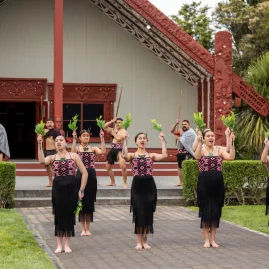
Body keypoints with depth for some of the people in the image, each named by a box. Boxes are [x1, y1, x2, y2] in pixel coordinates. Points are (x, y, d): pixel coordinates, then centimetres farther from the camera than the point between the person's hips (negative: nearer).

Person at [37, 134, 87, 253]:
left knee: (69, 215, 4)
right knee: (59, 215, 4)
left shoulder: (74, 156, 3)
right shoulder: (52, 157, 6)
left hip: (71, 188, -1)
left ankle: (67, 245, 15)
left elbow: (84, 173, 3)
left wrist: (81, 190, -3)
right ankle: (59, 245, 14)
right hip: (57, 188, 1)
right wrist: (40, 144, -23)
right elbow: (42, 160, -18)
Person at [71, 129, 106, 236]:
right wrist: (74, 139, -27)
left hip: (91, 175, 2)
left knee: (90, 202, 6)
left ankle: (87, 228, 15)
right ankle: (83, 229, 11)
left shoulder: (93, 148, 7)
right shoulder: (78, 148, 1)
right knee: (81, 201, 2)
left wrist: (102, 138, -16)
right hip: (81, 175, -2)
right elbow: (73, 152, -23)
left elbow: (103, 151, -12)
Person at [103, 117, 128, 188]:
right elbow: (105, 127, 10)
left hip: (119, 150, -8)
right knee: (108, 166, 15)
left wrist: (113, 134, -7)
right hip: (113, 150, 8)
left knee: (123, 166, -24)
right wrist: (112, 121, 3)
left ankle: (125, 183, -13)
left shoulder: (124, 131, -8)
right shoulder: (114, 130, 14)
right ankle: (112, 182, 30)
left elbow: (119, 138, -23)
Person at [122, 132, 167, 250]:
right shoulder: (132, 156, 4)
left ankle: (145, 241, 16)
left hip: (149, 185, 2)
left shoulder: (151, 155, 9)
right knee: (138, 214, 0)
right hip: (137, 185, -1)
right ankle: (139, 241, 11)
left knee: (148, 214, 4)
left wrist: (162, 140, -7)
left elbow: (164, 155, -9)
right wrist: (125, 140, -15)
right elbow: (124, 155, -19)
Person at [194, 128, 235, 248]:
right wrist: (199, 141, -34)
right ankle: (206, 239, 12)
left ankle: (213, 239, 18)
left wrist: (232, 143, -20)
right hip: (204, 183, -3)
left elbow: (231, 157, -11)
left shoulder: (219, 149, 5)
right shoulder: (201, 149, -2)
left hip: (217, 183, 3)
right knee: (205, 211, 2)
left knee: (216, 211, 7)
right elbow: (197, 156, -26)